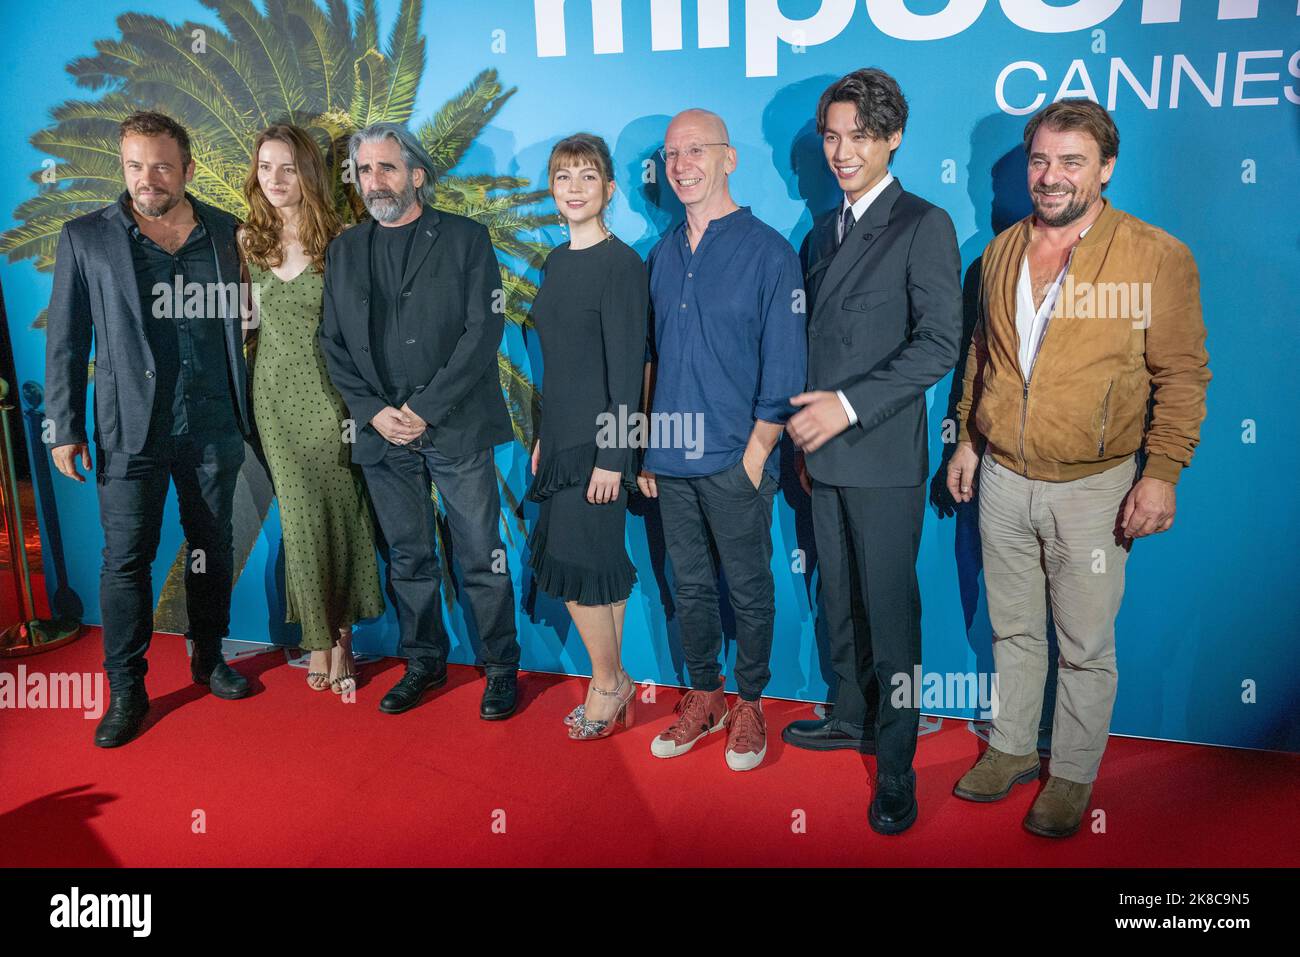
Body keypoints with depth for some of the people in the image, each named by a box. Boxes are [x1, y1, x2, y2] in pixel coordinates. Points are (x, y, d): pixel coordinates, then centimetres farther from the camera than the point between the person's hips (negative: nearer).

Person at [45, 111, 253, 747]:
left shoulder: (226, 232, 4)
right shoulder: (86, 238, 0)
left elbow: (242, 321, 8)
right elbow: (65, 339, 2)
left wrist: (247, 412, 2)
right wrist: (64, 427, -1)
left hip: (213, 426, 2)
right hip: (133, 428, -2)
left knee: (213, 548, 12)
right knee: (126, 559, 0)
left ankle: (209, 658, 31)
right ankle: (125, 692, 14)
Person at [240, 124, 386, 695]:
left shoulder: (341, 239, -4)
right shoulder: (247, 241, 5)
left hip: (331, 390, -2)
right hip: (277, 393, 2)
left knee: (343, 510, 3)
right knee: (303, 514, 4)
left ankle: (341, 634, 19)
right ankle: (320, 637, 18)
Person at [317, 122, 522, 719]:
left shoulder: (465, 239, 1)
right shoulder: (345, 250, 13)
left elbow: (484, 330, -8)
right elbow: (333, 342, 10)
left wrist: (425, 408, -13)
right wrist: (374, 412, -5)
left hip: (457, 429, -3)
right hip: (382, 432, 4)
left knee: (481, 556, 2)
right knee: (408, 558, 12)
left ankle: (502, 667, 17)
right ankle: (424, 662, 27)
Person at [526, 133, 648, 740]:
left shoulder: (621, 264, -12)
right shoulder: (557, 261, 13)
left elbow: (627, 365, -16)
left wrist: (613, 455, -18)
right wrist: (543, 438, 17)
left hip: (597, 440, -8)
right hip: (561, 436, 8)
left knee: (573, 567, -2)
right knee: (600, 566, 12)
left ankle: (607, 684, 18)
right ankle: (616, 687, 23)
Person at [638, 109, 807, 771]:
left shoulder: (768, 252, -5)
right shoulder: (663, 255, 11)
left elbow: (784, 367, -7)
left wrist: (757, 452, -11)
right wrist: (646, 445, 10)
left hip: (735, 460, -5)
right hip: (671, 458, 5)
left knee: (748, 587, 8)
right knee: (689, 584, 14)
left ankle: (750, 704, 25)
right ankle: (703, 696, 30)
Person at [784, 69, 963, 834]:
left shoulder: (924, 226, -6)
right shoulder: (824, 235, 16)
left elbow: (940, 343, -15)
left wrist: (850, 405, -20)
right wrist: (806, 437, 13)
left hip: (884, 459, -6)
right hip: (825, 455, 7)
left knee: (890, 612, 0)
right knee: (840, 600, 16)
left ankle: (896, 766, 14)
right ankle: (853, 717, 35)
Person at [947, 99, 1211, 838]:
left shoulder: (1158, 257, -8)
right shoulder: (1002, 250, 6)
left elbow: (1182, 375, -7)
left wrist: (1162, 473, -13)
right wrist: (967, 439, 15)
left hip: (1092, 487, -4)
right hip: (1002, 479, 4)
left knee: (1086, 645, 8)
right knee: (1014, 630, 17)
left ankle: (1073, 775, 26)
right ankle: (1012, 749, 34)